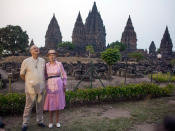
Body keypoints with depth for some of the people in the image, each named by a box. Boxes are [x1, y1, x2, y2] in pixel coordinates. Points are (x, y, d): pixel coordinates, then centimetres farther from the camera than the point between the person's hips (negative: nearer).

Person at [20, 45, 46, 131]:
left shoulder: (42, 61, 5)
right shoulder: (26, 61, -6)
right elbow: (22, 74, 4)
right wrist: (29, 82, 12)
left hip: (40, 87, 4)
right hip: (31, 88, -3)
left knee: (40, 105, 12)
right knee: (28, 106, 3)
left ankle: (40, 121, 27)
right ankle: (25, 123, 16)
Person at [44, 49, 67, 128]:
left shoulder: (59, 64, -2)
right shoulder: (46, 65, 3)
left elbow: (64, 75, 3)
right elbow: (45, 76, 12)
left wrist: (64, 85, -3)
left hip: (58, 85, -1)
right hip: (50, 86, 1)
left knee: (58, 102, 5)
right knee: (51, 103, 3)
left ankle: (57, 121, 19)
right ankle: (51, 121, 19)